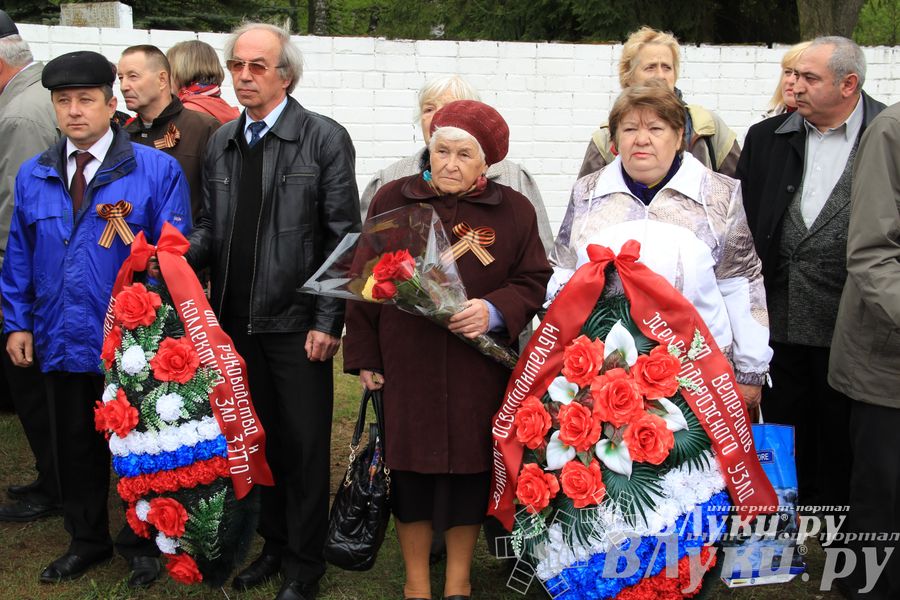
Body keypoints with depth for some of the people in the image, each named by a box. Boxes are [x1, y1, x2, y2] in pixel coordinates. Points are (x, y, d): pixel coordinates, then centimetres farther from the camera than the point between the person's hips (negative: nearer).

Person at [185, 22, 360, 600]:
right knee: (259, 439, 15)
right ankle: (274, 544, 32)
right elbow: (213, 229, 14)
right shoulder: (221, 142, 9)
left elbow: (344, 237, -8)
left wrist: (328, 321, -13)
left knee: (304, 445, 5)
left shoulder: (325, 138, -6)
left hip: (296, 322, -5)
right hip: (237, 320, 5)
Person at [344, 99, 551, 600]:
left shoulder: (513, 210, 2)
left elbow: (534, 282, 3)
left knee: (469, 468, 7)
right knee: (410, 470, 6)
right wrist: (364, 357, 3)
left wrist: (494, 311, -17)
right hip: (406, 366, 0)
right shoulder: (392, 200, 3)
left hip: (478, 370, 0)